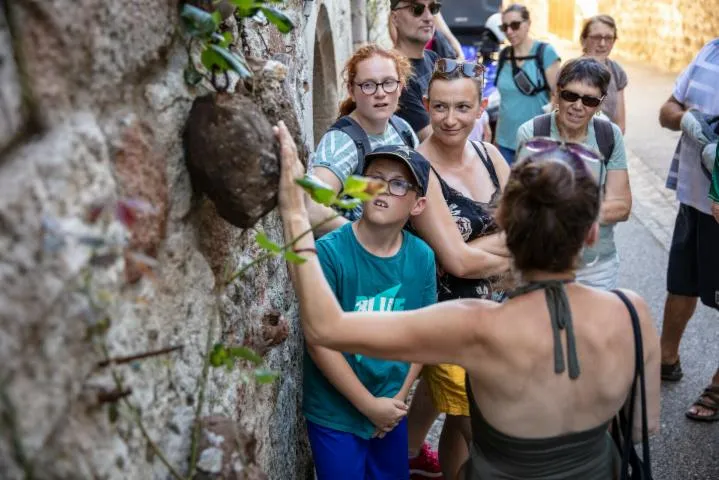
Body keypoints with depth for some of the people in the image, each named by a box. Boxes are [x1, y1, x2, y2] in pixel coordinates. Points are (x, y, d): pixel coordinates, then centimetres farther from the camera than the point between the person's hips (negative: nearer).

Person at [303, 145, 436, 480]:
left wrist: (399, 397, -1)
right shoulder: (330, 251, -21)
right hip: (336, 414, -4)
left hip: (392, 410, 4)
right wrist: (369, 405, -13)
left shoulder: (422, 257, -7)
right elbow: (320, 341, -19)